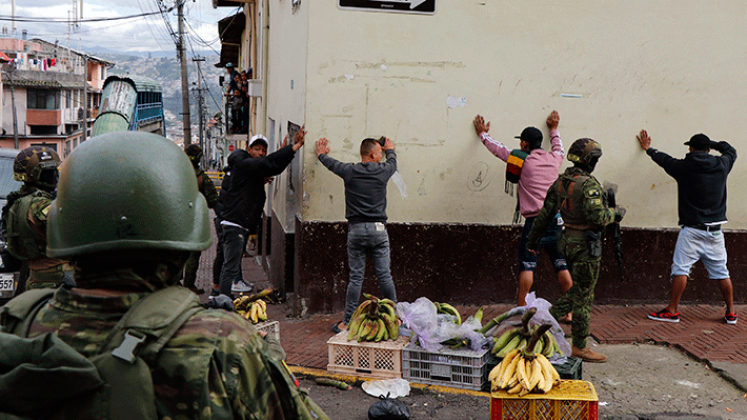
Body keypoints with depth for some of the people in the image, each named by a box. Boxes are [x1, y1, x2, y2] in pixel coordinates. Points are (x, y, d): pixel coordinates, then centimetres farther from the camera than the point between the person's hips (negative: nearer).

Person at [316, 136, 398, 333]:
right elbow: (393, 161, 26)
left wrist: (321, 154, 44)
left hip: (356, 230, 0)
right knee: (384, 275, 6)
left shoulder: (349, 171, 1)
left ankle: (348, 321, 6)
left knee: (355, 277, 4)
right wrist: (390, 149, 48)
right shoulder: (382, 171, 1)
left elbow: (331, 163, 22)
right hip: (378, 229, 0)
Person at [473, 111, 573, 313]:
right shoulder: (554, 159, 10)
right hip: (556, 220, 4)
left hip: (534, 221, -4)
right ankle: (568, 311, 8)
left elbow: (499, 149, 13)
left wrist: (483, 134, 30)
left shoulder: (524, 160, -1)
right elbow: (560, 149, 36)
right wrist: (553, 129, 53)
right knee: (562, 266, 6)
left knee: (527, 267, 1)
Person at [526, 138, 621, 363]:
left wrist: (534, 238, 19)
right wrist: (615, 213, -8)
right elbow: (597, 215, -27)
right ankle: (579, 347, 10)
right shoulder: (588, 184, -18)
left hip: (567, 241, 8)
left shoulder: (560, 182, 7)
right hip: (585, 244, -8)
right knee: (583, 295, 2)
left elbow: (545, 213, 11)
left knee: (579, 290, 22)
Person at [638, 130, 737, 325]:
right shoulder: (721, 165, 4)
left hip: (692, 230, -4)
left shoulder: (684, 167, -5)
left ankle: (673, 310, -1)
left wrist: (648, 149, 30)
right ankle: (731, 313, 18)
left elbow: (664, 159, 13)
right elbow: (731, 150, 25)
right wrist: (711, 143, 28)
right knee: (721, 272, 10)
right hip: (715, 230, 4)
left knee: (680, 269, -1)